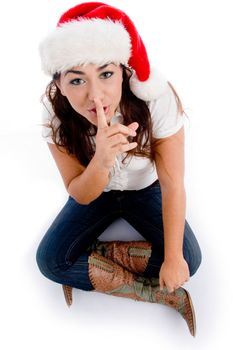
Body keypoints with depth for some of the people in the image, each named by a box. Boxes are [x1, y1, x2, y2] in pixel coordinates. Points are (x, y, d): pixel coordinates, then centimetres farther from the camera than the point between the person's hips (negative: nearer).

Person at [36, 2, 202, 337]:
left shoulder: (156, 98, -34)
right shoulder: (56, 113, -28)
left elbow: (172, 184, -25)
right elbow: (80, 195, -23)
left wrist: (173, 258, -26)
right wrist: (101, 160, -46)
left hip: (146, 189, -1)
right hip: (95, 192, 1)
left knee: (188, 259, -20)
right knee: (50, 260, -18)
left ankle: (95, 254, -4)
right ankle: (160, 294, -11)